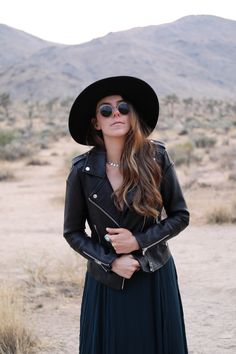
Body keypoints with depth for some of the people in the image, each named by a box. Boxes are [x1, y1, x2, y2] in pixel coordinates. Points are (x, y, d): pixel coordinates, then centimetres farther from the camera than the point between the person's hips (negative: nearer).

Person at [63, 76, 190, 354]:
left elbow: (180, 216, -2)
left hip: (156, 278, 0)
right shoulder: (83, 171, -9)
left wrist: (139, 241, -14)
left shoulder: (156, 159, -9)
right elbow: (73, 232, 0)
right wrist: (111, 261, -12)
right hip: (106, 281, 0)